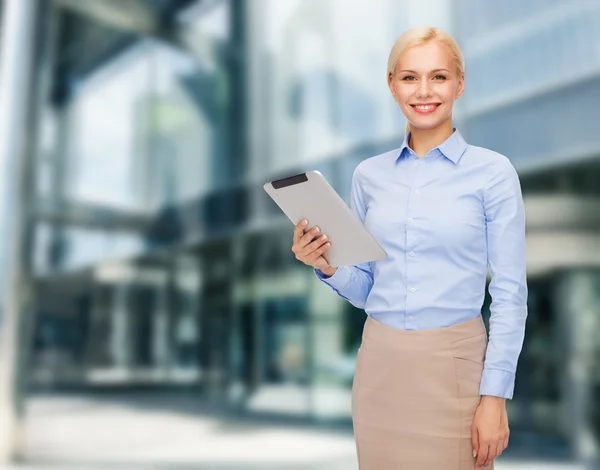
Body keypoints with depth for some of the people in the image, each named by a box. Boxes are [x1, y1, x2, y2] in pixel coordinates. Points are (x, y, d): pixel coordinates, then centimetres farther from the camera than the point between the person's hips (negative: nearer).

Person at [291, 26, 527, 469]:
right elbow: (363, 288, 10)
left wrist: (495, 396, -10)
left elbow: (510, 294, -6)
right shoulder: (369, 175, 4)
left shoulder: (493, 172, -6)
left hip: (454, 364, -3)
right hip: (380, 363, 4)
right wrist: (327, 267, -9)